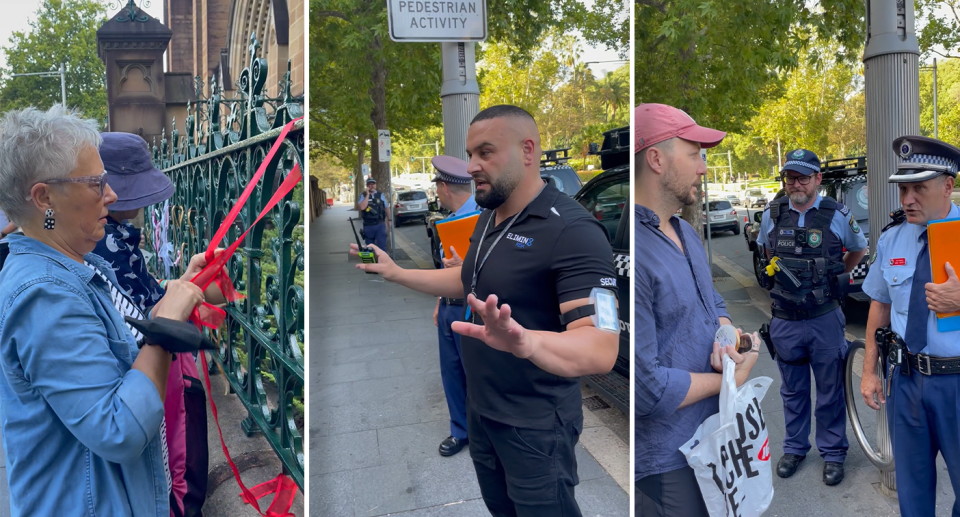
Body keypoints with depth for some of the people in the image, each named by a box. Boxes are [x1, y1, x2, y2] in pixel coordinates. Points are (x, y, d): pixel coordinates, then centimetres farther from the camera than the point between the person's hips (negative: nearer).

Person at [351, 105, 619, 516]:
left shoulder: (572, 231, -25)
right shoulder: (488, 217, 5)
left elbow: (600, 350, -35)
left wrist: (524, 341, -53)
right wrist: (396, 273, 11)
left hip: (535, 424, -8)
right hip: (480, 409, 9)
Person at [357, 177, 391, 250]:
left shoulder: (381, 195, 4)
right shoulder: (363, 196, -1)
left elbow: (386, 208, 13)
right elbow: (362, 207, -19)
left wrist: (389, 220, 16)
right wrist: (367, 195, -16)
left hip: (380, 225, 0)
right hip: (368, 226, 0)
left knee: (382, 246, -7)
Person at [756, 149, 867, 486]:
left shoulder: (838, 215, -7)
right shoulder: (772, 214, 0)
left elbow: (858, 250, 12)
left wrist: (833, 276, 8)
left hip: (825, 319, -2)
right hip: (785, 320, 2)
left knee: (830, 391, 8)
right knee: (793, 389, 15)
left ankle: (833, 452, 24)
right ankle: (795, 447, 31)